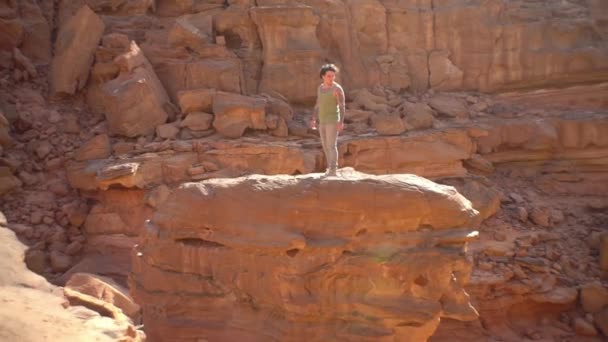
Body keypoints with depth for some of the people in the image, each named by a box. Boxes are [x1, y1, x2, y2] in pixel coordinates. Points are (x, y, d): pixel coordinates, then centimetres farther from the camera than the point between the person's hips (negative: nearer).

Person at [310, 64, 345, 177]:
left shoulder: (337, 89, -12)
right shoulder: (320, 88, 11)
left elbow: (342, 106, -16)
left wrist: (341, 122, -24)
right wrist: (313, 120, 11)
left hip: (333, 121, -8)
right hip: (323, 121, 8)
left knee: (331, 146, -11)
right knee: (325, 146, 10)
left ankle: (332, 170, -10)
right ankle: (331, 168, 20)